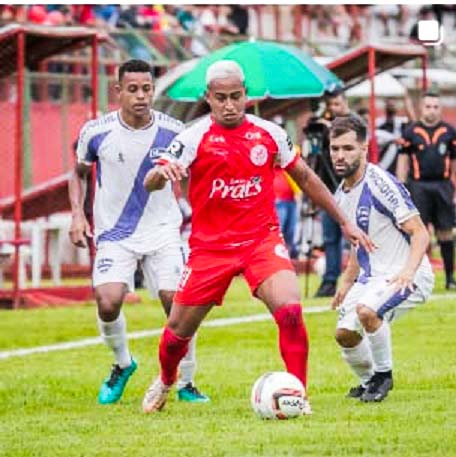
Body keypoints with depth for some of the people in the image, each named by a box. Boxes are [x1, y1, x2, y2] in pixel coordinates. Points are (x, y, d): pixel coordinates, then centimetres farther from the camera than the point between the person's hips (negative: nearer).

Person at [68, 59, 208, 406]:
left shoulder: (173, 131, -7)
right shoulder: (96, 132, -8)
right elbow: (79, 172, 11)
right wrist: (77, 214, -2)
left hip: (163, 230, 1)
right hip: (114, 234, -1)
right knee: (108, 302, -19)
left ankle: (187, 383, 8)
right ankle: (122, 364, 12)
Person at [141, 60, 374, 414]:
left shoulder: (269, 133, 0)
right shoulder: (195, 137, -9)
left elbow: (305, 177, 15)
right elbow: (150, 184, -19)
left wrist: (344, 222, 16)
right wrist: (163, 172, -44)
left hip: (262, 239, 1)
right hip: (210, 247, -1)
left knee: (290, 310, -24)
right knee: (178, 332, 7)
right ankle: (165, 382, 40)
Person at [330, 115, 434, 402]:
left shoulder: (381, 184, -17)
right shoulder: (342, 195, 10)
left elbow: (420, 233, -20)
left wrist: (408, 271, -34)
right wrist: (347, 283, 21)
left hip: (406, 276, -9)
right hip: (372, 276, 9)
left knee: (366, 310, -33)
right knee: (344, 333, 1)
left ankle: (383, 375, -10)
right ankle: (369, 382, 29)